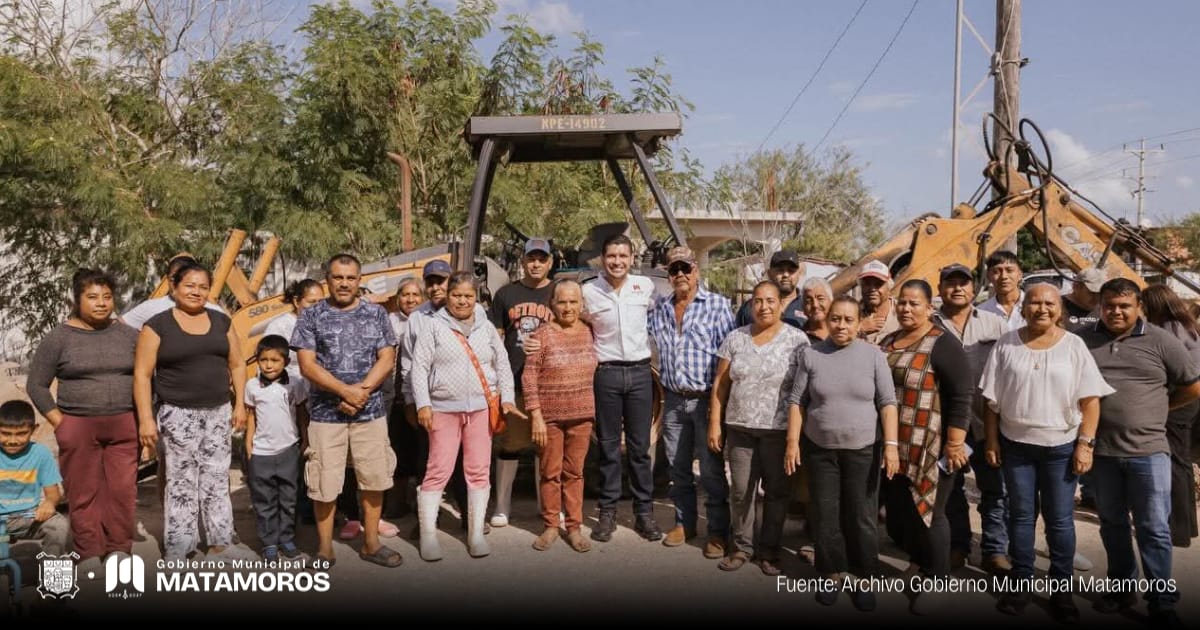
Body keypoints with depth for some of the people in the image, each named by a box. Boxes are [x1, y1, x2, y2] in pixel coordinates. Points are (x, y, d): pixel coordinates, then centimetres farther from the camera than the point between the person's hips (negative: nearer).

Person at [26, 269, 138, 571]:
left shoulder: (128, 335, 6)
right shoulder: (58, 338, -1)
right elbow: (36, 385, 3)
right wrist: (59, 422, -5)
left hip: (124, 426, 2)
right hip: (78, 427, -2)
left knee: (123, 490, 2)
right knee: (84, 494, 2)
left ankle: (119, 554, 14)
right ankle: (89, 558, 11)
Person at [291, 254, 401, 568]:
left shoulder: (376, 314, 6)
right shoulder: (311, 315, 0)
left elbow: (386, 360, 0)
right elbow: (307, 365, -7)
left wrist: (362, 390, -14)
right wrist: (345, 391, -16)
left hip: (371, 412, 2)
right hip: (325, 412, -2)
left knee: (374, 480, 8)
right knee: (324, 484, 2)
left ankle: (371, 543, 22)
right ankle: (324, 548, 18)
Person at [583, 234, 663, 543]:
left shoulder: (645, 285, 2)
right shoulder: (589, 291, -2)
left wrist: (652, 355, 15)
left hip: (639, 371, 1)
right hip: (607, 373, -1)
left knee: (640, 447, 7)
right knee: (609, 447, 6)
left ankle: (644, 512, 15)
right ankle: (608, 512, 15)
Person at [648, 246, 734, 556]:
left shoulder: (718, 305, -5)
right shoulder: (660, 308, 9)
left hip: (707, 399, -5)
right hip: (674, 400, 5)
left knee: (712, 470, 1)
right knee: (678, 468, 15)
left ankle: (717, 532, 12)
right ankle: (684, 523, 29)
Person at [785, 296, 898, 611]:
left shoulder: (873, 355, -3)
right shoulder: (809, 354, -2)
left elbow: (887, 403, -3)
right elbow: (796, 401, 1)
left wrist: (891, 444, -11)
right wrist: (792, 442, -5)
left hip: (863, 450, -1)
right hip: (820, 449, 1)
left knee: (862, 517, 6)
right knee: (825, 516, 10)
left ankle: (864, 579, 21)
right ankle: (832, 574, 26)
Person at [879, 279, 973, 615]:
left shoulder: (943, 344, -10)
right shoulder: (887, 343, 11)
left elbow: (961, 396, -15)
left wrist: (955, 443, -19)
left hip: (930, 448, -7)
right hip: (895, 447, 7)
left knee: (928, 511, 2)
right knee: (898, 511, 14)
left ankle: (937, 581, 18)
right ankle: (922, 562, 34)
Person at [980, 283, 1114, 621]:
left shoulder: (1074, 346, -3)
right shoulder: (1007, 344, -1)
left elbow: (1090, 400, -3)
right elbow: (992, 399, 2)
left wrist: (1085, 444, -8)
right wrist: (992, 441, 0)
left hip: (1061, 446, -1)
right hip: (1016, 444, 1)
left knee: (1060, 520, 7)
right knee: (1021, 515, 11)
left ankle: (1062, 588, 20)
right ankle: (1022, 581, 23)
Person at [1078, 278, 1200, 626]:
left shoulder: (1160, 341, -4)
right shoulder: (1083, 340, 0)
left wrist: (1156, 407, 6)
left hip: (1148, 451, -2)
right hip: (1101, 450, 2)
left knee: (1154, 529, 3)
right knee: (1112, 524, 15)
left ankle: (1162, 603, 13)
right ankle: (1122, 587, 30)